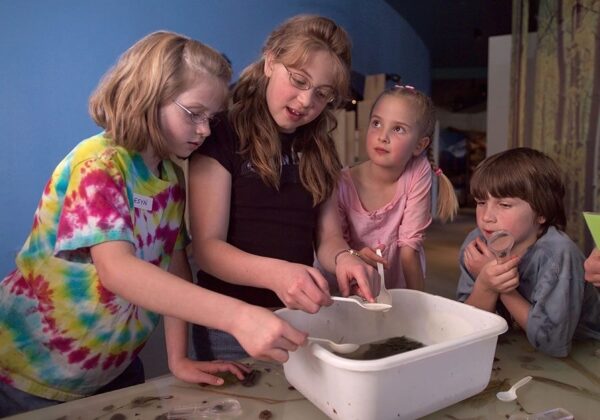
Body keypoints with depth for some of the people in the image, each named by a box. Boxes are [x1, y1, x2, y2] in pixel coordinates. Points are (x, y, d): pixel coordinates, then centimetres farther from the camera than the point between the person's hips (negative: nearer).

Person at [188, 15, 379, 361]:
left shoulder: (319, 148, 6)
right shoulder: (222, 136, -11)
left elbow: (327, 235, 1)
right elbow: (207, 246, -18)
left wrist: (344, 258, -22)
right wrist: (275, 273, -36)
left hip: (300, 317, 5)